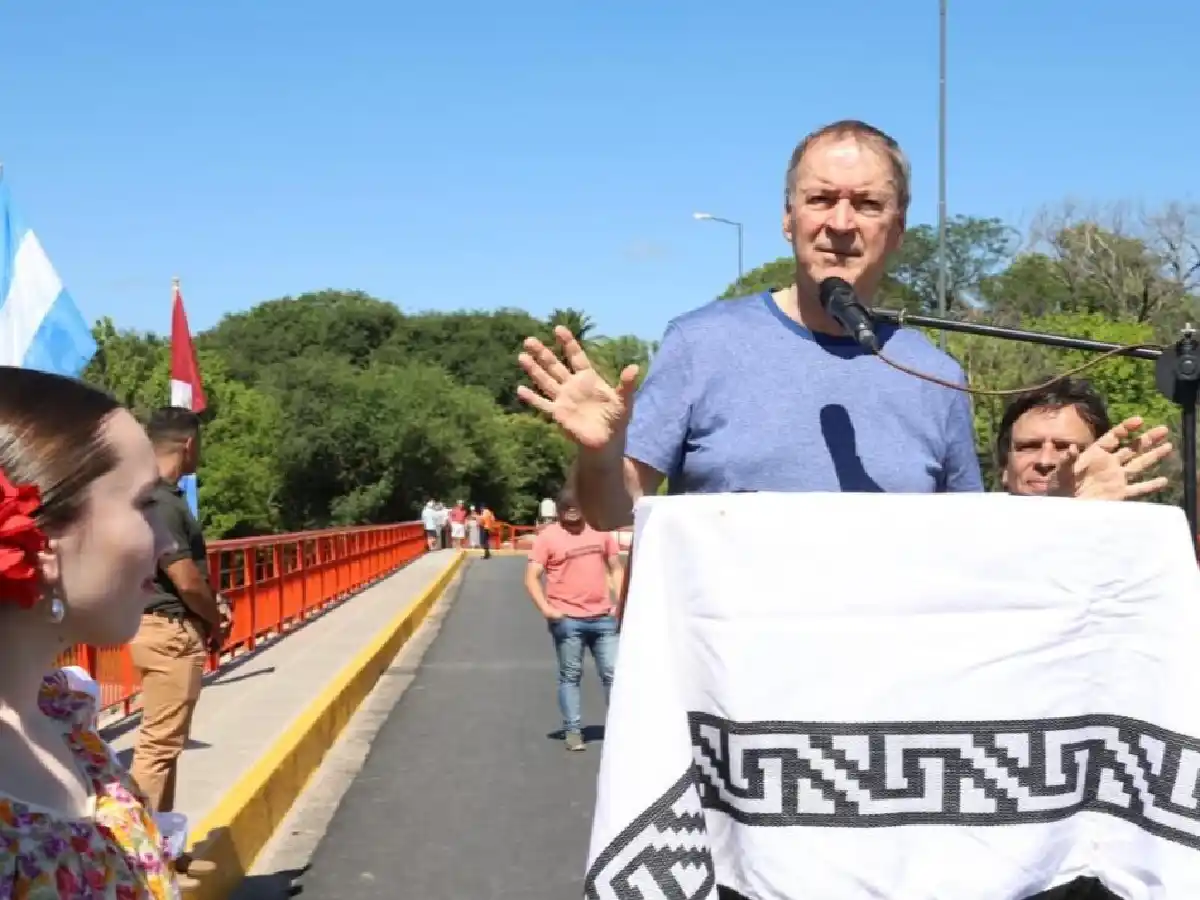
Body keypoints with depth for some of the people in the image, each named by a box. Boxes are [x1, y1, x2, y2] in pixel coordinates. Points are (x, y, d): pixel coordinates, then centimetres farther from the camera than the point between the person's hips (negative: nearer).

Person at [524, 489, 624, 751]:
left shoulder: (600, 531, 8)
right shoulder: (548, 537, -4)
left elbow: (615, 568, 16)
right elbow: (531, 577, -6)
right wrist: (546, 609, -19)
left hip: (603, 616, 3)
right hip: (567, 619, -3)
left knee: (613, 672, 5)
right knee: (570, 676, 3)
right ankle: (573, 731, 10)